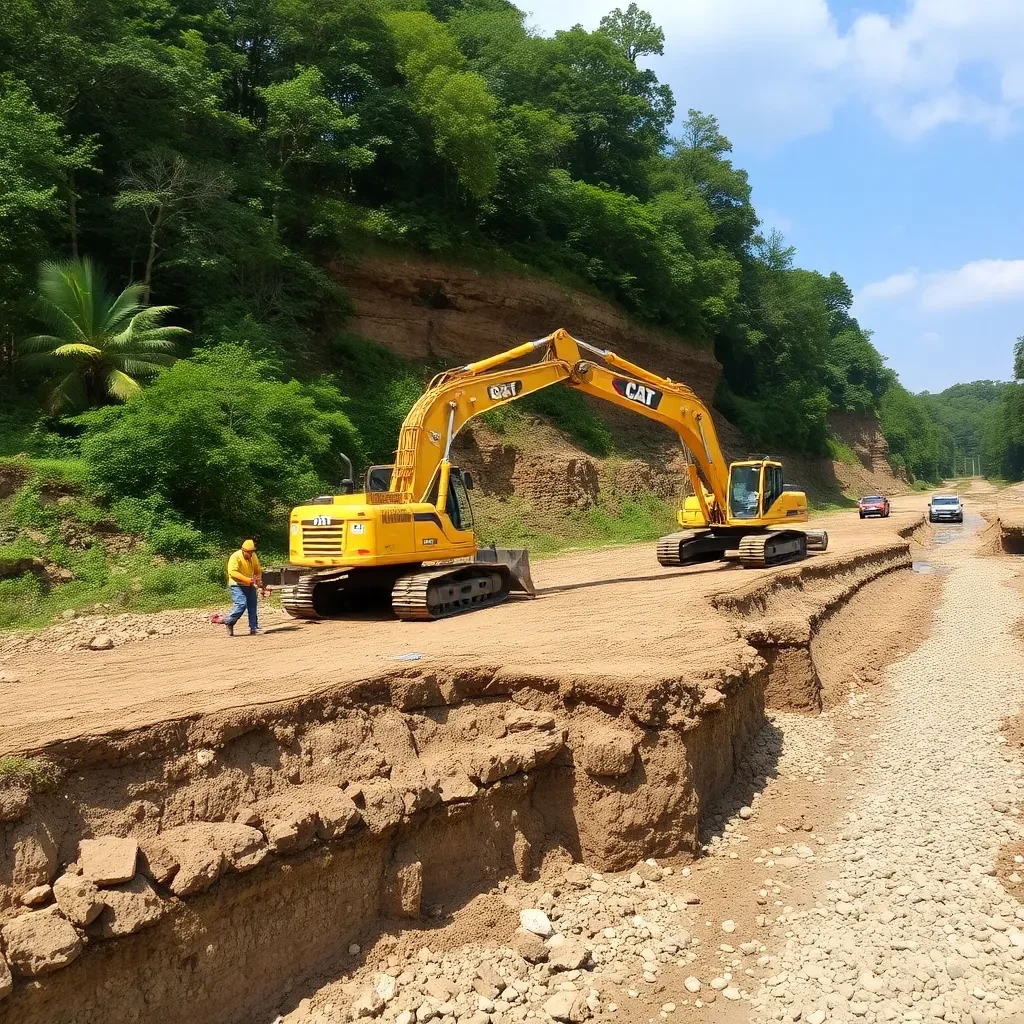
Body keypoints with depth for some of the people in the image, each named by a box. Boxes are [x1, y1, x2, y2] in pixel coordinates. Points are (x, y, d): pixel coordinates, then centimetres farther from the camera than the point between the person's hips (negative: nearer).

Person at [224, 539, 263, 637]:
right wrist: (247, 579, -33)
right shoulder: (235, 557, -16)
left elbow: (258, 570, 17)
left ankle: (253, 628, 8)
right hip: (237, 585, -6)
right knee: (241, 604, -18)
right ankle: (229, 622, 3)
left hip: (250, 585, 6)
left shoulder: (254, 556, 4)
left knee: (252, 606, 2)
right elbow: (232, 572, -25)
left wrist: (259, 579, -4)